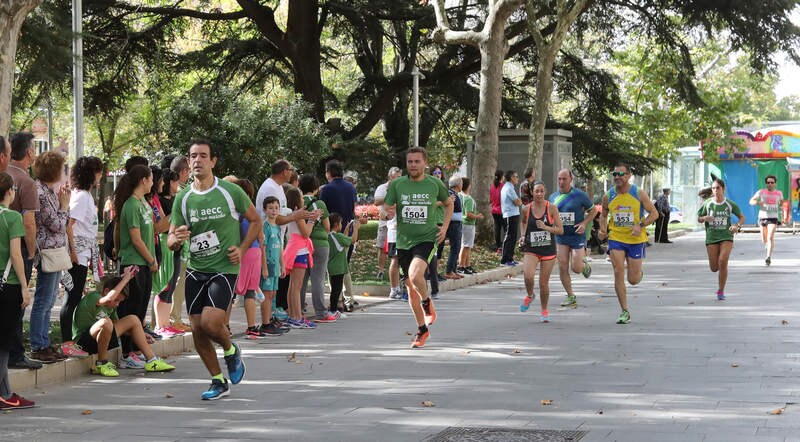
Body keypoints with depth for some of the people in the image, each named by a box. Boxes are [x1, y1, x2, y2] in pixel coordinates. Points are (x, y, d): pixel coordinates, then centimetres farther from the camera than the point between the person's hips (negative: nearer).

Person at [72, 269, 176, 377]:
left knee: (133, 319, 6)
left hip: (99, 339, 9)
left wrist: (140, 335, 8)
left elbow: (117, 325, 20)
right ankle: (102, 363, -17)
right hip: (82, 341, -9)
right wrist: (125, 279, -30)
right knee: (106, 322, -38)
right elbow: (108, 299, -39)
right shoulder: (92, 297, -17)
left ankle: (151, 361, 6)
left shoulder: (111, 307, 10)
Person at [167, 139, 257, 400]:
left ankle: (231, 351, 13)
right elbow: (171, 241, 4)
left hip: (224, 268, -4)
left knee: (210, 322, -20)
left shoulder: (231, 192, -4)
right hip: (195, 270, 4)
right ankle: (218, 382, 18)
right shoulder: (183, 198, 3)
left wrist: (242, 249, -5)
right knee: (197, 330, 1)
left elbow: (255, 221, 8)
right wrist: (176, 239, -20)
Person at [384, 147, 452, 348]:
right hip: (403, 241, 3)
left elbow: (448, 204, 17)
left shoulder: (435, 184, 0)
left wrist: (444, 227, 5)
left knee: (415, 275, -29)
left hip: (426, 239, -3)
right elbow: (386, 207, 5)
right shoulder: (397, 184, 0)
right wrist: (388, 211, -19)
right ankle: (422, 329, 26)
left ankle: (427, 303, 3)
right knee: (411, 289, 9)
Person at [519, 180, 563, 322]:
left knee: (544, 283, 4)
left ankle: (544, 311, 26)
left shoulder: (552, 208, -6)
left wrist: (546, 227, -20)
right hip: (531, 250, 1)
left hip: (548, 250, 0)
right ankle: (529, 295, 10)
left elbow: (560, 230, -6)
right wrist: (523, 236, 6)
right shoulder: (526, 209, -1)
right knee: (528, 276, -24)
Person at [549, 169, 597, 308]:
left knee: (576, 268, -7)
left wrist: (584, 223, -11)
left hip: (577, 236, -4)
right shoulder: (553, 197, 6)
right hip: (560, 237, 4)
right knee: (562, 268, -2)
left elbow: (593, 210, 3)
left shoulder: (580, 195, -6)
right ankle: (571, 297, 9)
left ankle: (585, 265, 30)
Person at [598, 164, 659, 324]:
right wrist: (603, 229, -3)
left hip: (635, 240, -1)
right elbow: (603, 215, 16)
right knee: (618, 274, -12)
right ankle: (625, 312, -3)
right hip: (616, 239, 1)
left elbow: (654, 213, -2)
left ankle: (640, 273, 42)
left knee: (633, 280, 2)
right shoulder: (608, 196, 0)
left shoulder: (639, 194, -7)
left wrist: (641, 225, -18)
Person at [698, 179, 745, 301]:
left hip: (726, 237, -1)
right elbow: (699, 219, 11)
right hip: (711, 238, 1)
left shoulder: (730, 204, 0)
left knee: (723, 263, -19)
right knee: (714, 268, -1)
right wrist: (705, 218, -13)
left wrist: (737, 226, -10)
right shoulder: (707, 204, 1)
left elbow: (742, 217, 11)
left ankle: (721, 291, -6)